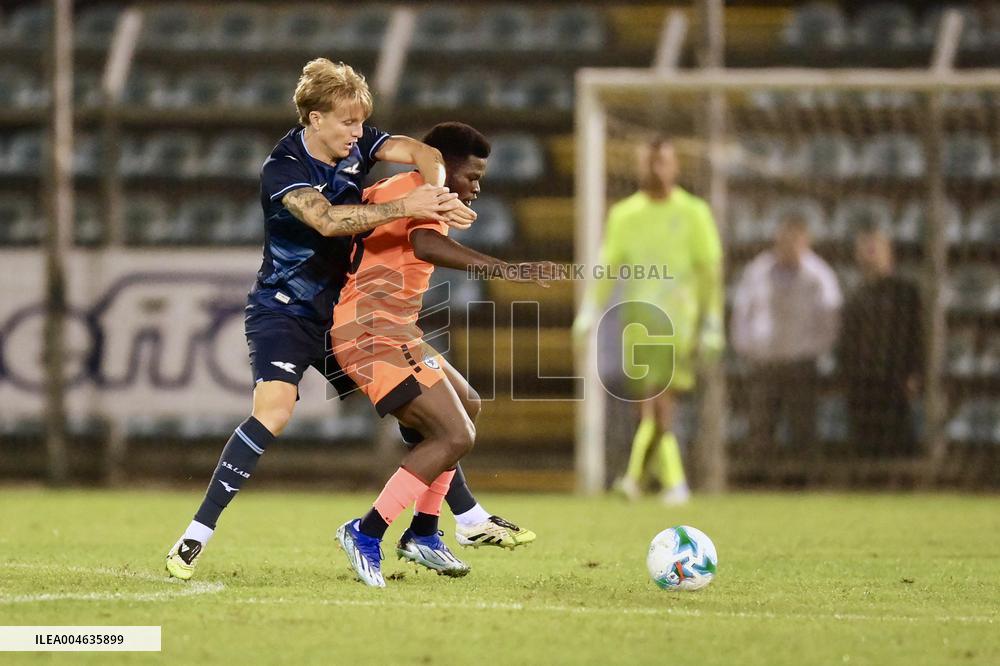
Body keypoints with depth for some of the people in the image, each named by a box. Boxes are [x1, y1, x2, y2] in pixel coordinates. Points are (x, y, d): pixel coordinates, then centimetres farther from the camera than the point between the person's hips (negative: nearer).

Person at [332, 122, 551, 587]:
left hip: (391, 330, 11)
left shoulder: (389, 190, 18)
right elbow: (426, 244, -35)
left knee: (466, 407, 25)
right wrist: (504, 269, -45)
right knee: (455, 436, -16)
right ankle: (366, 534, -10)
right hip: (374, 334, -11)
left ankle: (422, 534, 25)